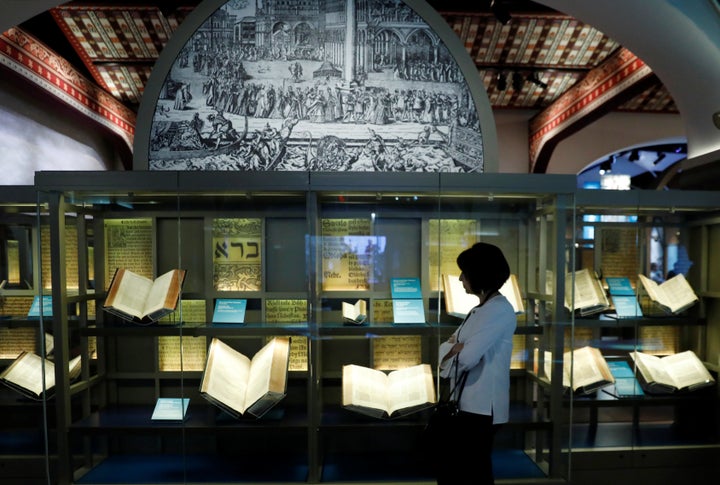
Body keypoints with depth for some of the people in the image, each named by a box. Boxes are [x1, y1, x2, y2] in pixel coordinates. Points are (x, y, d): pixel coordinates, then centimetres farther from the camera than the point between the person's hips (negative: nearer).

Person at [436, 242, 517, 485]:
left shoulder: (500, 310, -17)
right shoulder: (478, 309, 13)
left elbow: (468, 357, -25)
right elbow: (446, 347, 10)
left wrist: (453, 353, -4)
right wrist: (454, 347, -11)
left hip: (483, 407, -9)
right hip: (464, 403, 9)